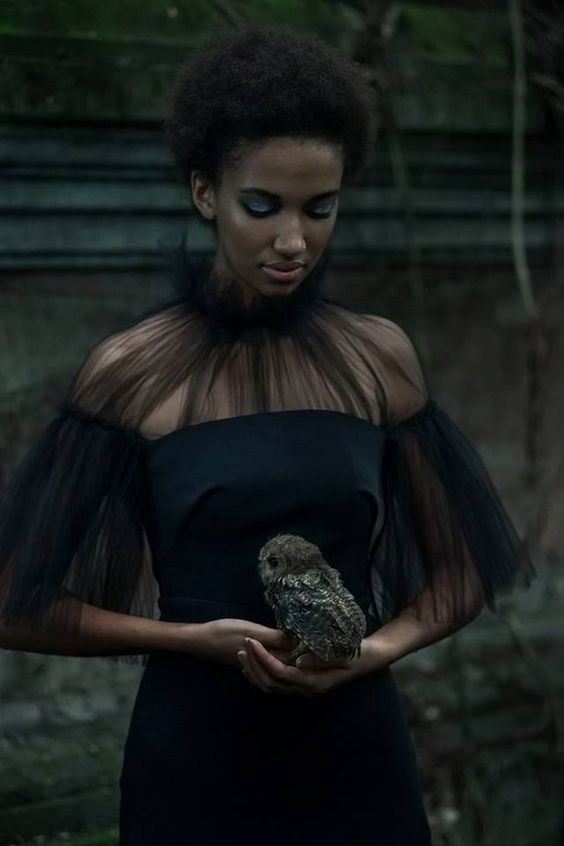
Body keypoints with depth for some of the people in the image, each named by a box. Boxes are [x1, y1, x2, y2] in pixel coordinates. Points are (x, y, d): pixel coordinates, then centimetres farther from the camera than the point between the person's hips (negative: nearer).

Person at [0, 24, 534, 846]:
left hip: (357, 751, 2)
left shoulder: (380, 358, -1)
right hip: (194, 755, -2)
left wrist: (380, 648, -12)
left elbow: (456, 574, 7)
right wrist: (196, 637, -18)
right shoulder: (131, 371, -8)